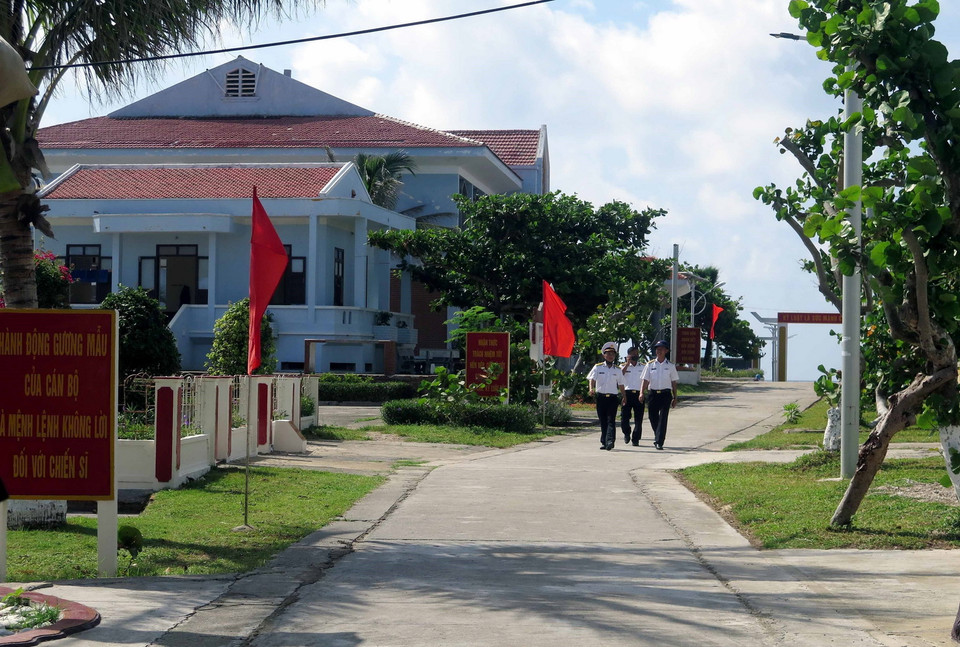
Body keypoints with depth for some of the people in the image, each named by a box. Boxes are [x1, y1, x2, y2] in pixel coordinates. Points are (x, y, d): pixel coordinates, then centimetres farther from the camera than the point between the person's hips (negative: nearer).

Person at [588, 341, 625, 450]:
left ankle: (610, 441, -22)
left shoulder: (618, 370, 11)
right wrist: (591, 389, -18)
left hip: (613, 397, 0)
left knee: (611, 420, -11)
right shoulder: (598, 367, 7)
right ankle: (604, 442, 10)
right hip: (601, 397, 0)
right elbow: (592, 379, 1)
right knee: (603, 421, 4)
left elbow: (621, 384, 16)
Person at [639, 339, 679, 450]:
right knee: (653, 418, 5)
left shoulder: (670, 365, 5)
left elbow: (674, 382, 9)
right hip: (653, 394, 2)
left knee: (663, 418, -9)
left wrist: (675, 398, 7)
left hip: (666, 394, -1)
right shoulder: (650, 365, 6)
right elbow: (645, 380, 4)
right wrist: (642, 393, -10)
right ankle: (658, 438, 28)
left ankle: (659, 442, -10)